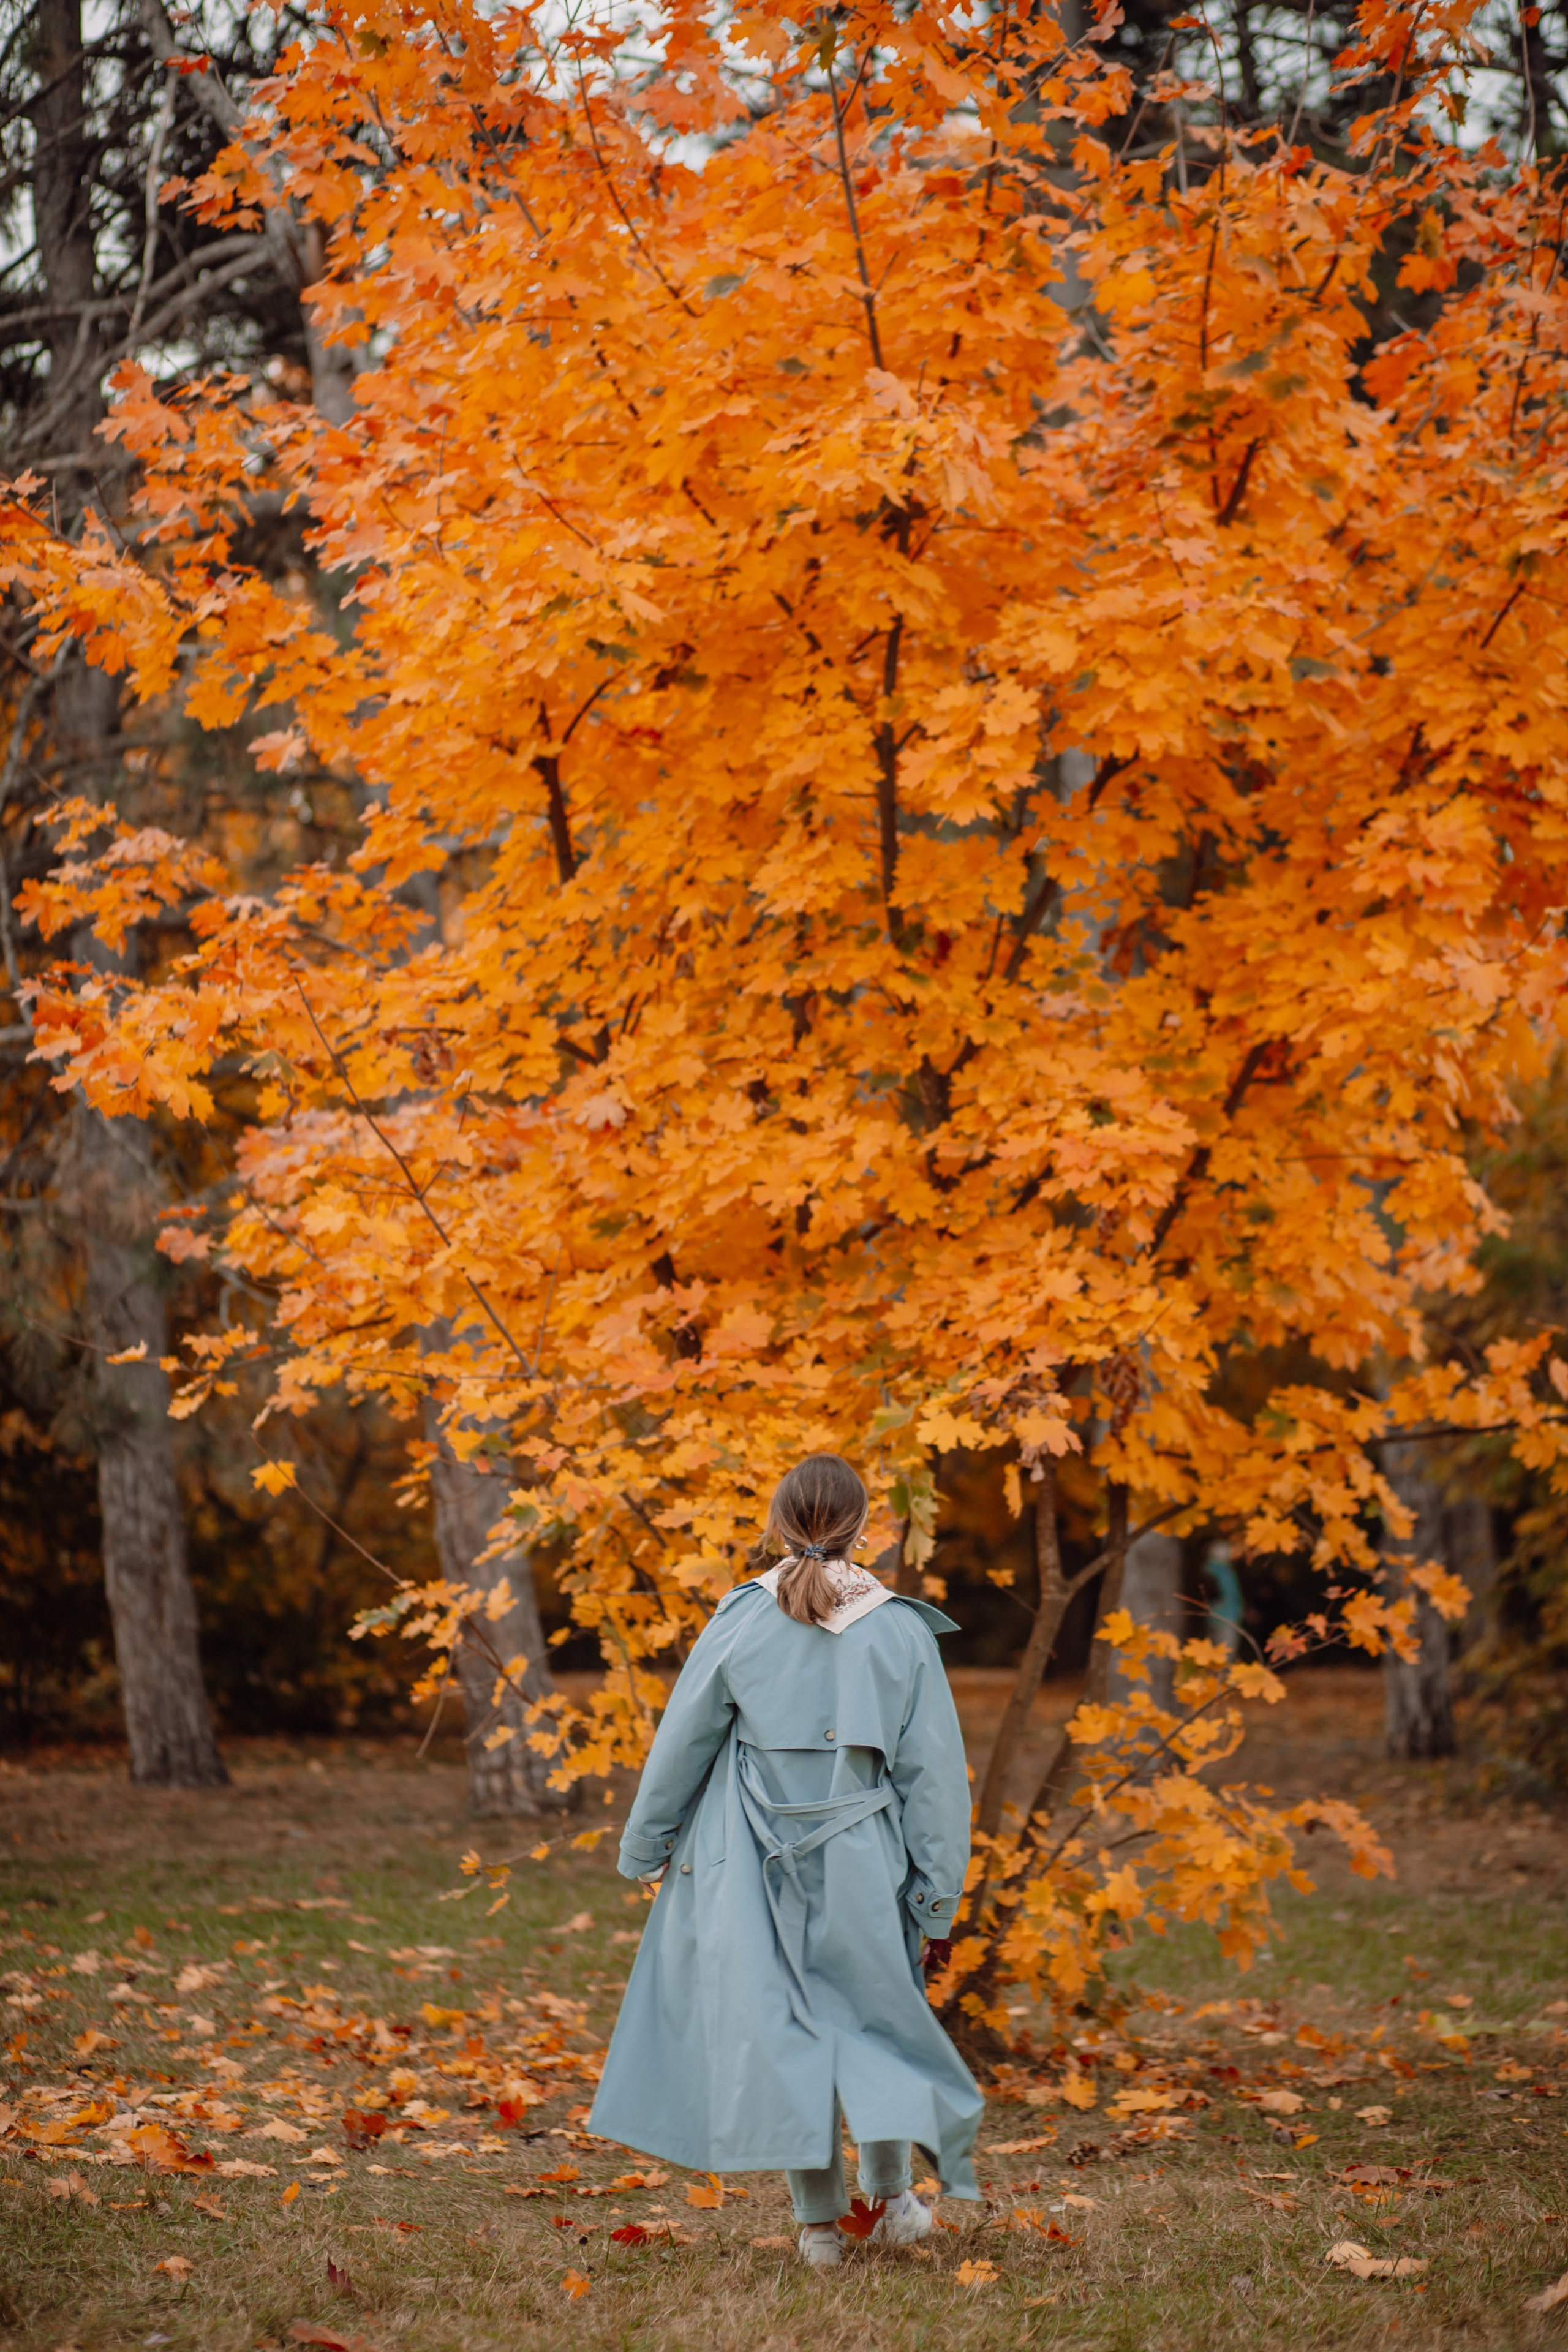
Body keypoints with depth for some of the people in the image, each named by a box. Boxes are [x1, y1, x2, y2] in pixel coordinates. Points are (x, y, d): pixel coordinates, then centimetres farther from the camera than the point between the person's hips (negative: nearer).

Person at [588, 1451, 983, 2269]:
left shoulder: (742, 1621, -7)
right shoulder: (902, 1631, -6)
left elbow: (681, 1743, 2)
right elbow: (933, 1771, -2)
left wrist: (644, 1844, 15)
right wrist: (938, 1890, 5)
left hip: (756, 1867, 0)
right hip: (861, 1864, 0)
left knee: (779, 2022, 7)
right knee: (875, 2013, 17)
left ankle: (818, 2219, 8)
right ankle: (891, 2194, 10)